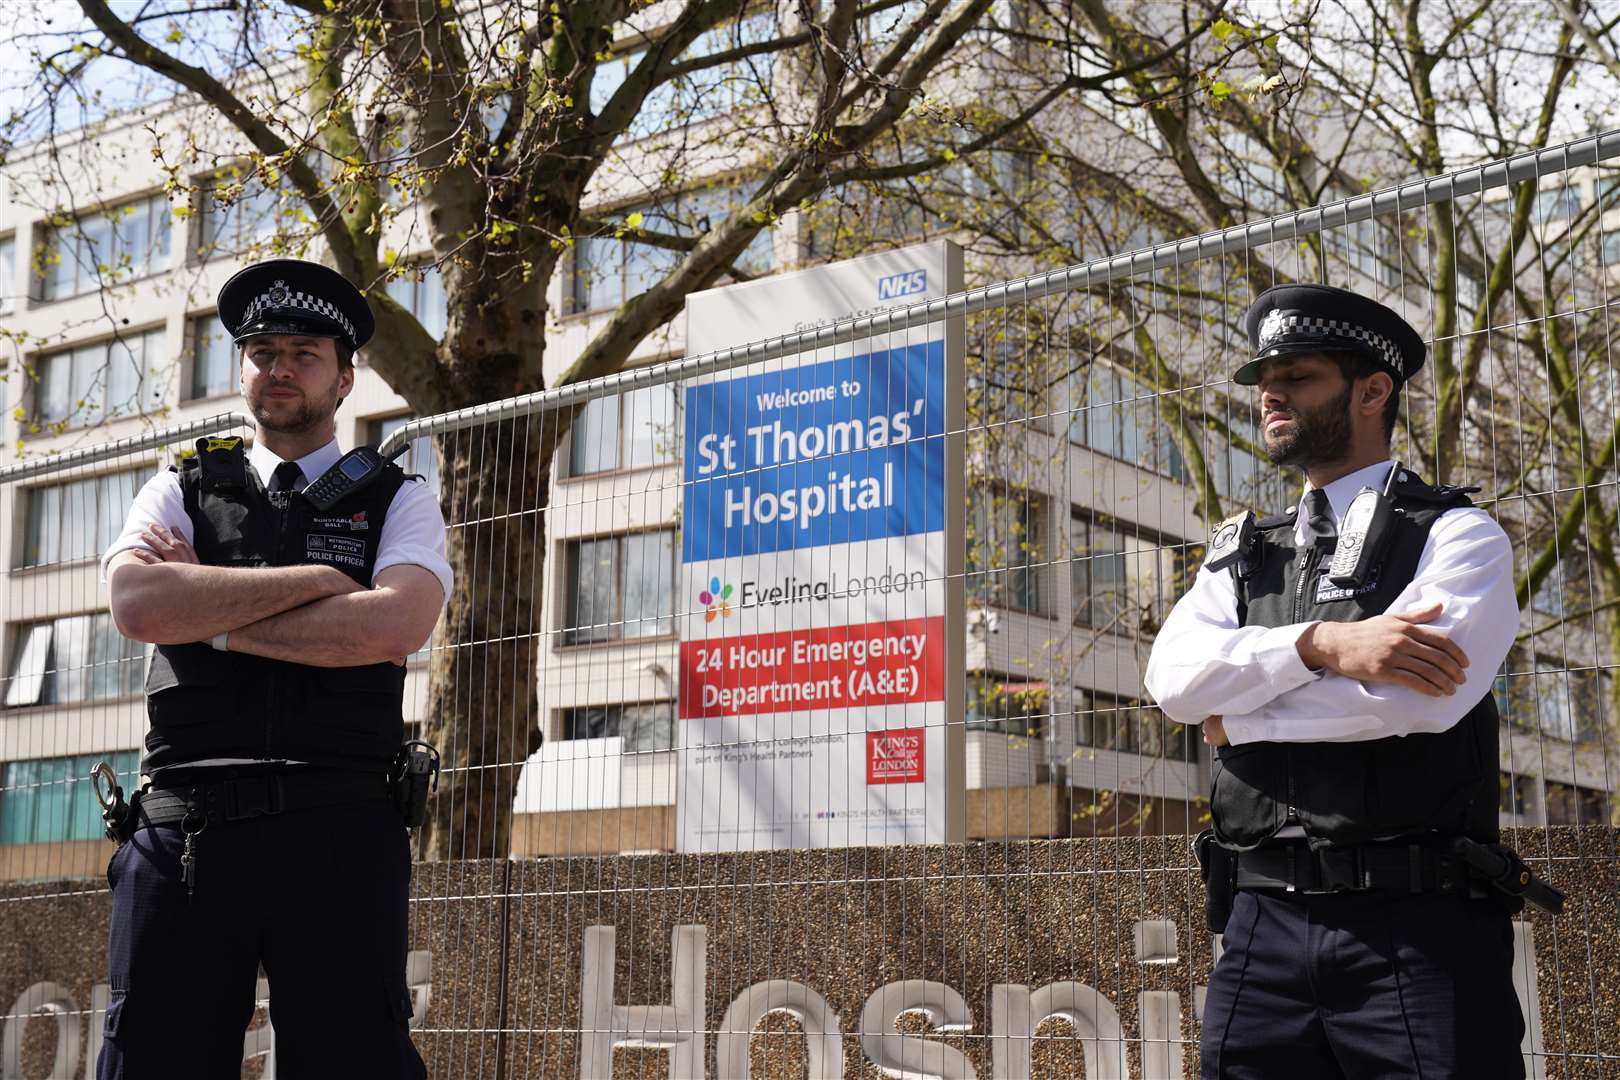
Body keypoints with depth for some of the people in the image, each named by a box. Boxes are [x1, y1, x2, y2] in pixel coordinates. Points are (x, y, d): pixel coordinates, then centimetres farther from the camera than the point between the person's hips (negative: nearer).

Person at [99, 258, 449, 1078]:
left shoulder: (396, 501, 12)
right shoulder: (180, 491, 16)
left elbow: (395, 626, -9)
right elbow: (137, 604, -5)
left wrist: (212, 616, -4)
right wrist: (314, 580, -5)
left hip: (339, 830, -1)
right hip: (183, 827, 2)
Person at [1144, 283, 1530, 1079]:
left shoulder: (1458, 535, 2)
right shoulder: (1239, 555, 16)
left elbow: (1420, 697, -16)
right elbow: (1174, 678, -2)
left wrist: (1237, 717, -4)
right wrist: (1323, 642, -18)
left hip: (1417, 928, -4)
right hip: (1264, 925, 4)